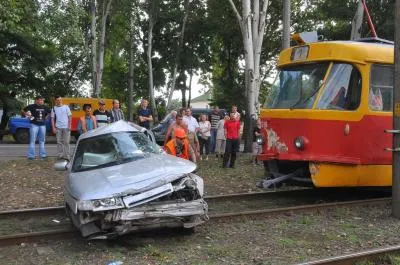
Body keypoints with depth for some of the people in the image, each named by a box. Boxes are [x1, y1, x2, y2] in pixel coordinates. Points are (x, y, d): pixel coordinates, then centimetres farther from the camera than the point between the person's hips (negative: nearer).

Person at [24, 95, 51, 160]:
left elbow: (48, 112, 25)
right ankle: (31, 156, 0)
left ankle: (42, 155, 17)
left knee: (42, 140, 9)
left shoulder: (45, 107, 7)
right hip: (34, 125, -5)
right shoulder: (32, 106, -6)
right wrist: (29, 116, -2)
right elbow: (25, 110, 3)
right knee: (32, 140, -3)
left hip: (42, 125, 5)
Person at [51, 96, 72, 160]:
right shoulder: (54, 108, 7)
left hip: (66, 127, -1)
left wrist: (69, 125, -4)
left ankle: (67, 156, 2)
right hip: (58, 127, 1)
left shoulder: (66, 107, 6)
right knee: (59, 142, 4)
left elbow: (69, 116, 5)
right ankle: (60, 155, 12)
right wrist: (53, 128, -1)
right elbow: (52, 119, 7)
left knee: (66, 142, -1)